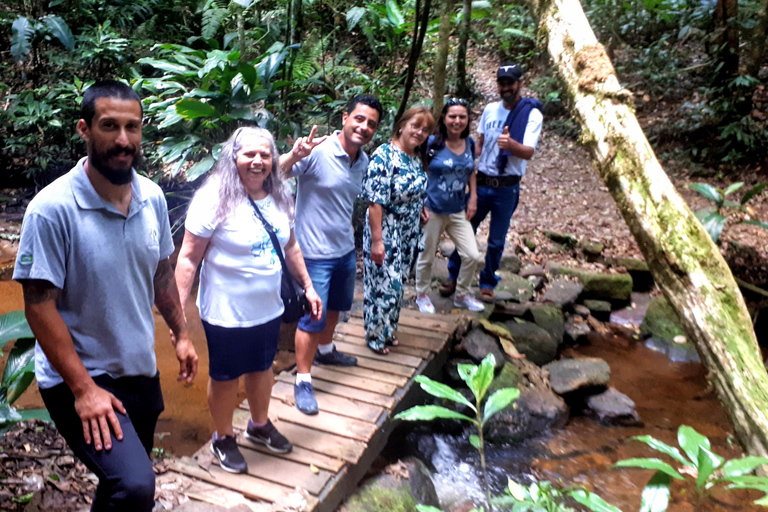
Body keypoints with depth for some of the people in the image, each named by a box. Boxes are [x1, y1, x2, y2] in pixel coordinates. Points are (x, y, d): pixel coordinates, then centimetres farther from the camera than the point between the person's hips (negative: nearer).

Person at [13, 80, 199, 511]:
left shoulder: (153, 197, -3)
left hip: (142, 371, 6)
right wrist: (83, 389, -19)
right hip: (79, 380, -6)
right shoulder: (53, 208, -20)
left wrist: (181, 334, 12)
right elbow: (39, 304, -18)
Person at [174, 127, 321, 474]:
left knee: (262, 367, 23)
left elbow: (290, 246, 13)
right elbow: (188, 258, -18)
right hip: (226, 313, -6)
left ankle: (259, 425, 48)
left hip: (268, 308, 6)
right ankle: (223, 438, 38)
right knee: (225, 377, 13)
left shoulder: (279, 198, 0)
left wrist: (308, 286, 14)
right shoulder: (214, 199, -19)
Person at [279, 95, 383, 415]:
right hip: (315, 253, -8)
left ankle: (325, 350, 51)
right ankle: (303, 380, 17)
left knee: (335, 306, 26)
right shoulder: (317, 151, -22)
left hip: (346, 250, 8)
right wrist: (294, 156, -48)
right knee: (313, 317, 0)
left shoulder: (363, 161, 2)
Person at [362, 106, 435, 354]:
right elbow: (375, 201, -23)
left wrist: (420, 207, 6)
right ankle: (375, 335, 20)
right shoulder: (385, 155, -19)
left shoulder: (416, 158, 6)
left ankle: (388, 330, 33)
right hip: (386, 233, -8)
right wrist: (376, 240, -25)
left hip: (408, 235, 8)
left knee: (396, 284, 17)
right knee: (383, 285, 1)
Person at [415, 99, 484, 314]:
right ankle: (422, 295, 34)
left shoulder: (469, 143, 1)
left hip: (458, 212, 5)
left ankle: (462, 295, 27)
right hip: (433, 211, -4)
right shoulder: (432, 142, -14)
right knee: (426, 257, 10)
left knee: (472, 256, 3)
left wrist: (473, 197, 7)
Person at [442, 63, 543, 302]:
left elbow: (529, 152, -21)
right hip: (480, 182, 3)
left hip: (507, 188, -3)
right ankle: (453, 277, 25)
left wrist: (511, 144, -41)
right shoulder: (490, 110, 4)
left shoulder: (532, 114, -9)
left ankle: (487, 283, 25)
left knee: (496, 241, 7)